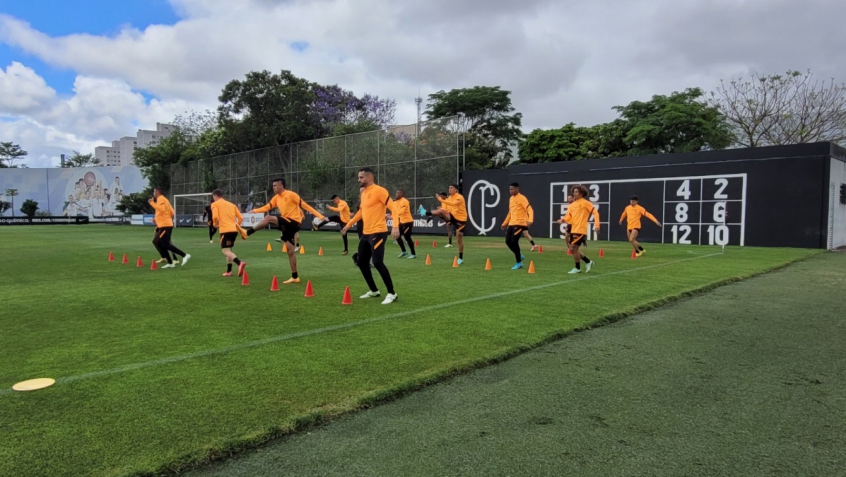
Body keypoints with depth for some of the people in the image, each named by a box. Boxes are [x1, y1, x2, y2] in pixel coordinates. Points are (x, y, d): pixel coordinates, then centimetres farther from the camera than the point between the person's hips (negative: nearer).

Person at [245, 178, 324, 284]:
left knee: (268, 218, -22)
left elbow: (304, 205, -9)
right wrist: (255, 210, 0)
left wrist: (319, 216, -12)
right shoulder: (276, 198, 14)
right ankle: (295, 277, 12)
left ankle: (247, 232, -16)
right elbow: (267, 207, 13)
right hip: (287, 224, 8)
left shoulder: (291, 194, -8)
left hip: (293, 222, -8)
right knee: (290, 249, 8)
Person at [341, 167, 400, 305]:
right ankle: (374, 291, 26)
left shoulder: (379, 190, -11)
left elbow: (393, 208, -18)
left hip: (378, 233, -9)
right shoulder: (363, 193, 15)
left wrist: (395, 226, -30)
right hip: (366, 233, 10)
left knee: (377, 262, -16)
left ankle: (392, 293, -3)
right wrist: (348, 225, 33)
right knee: (361, 262, 12)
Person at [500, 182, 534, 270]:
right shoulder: (511, 199, 15)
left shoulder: (522, 198, -11)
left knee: (514, 241, -13)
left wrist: (530, 220, -35)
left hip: (520, 223, -8)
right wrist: (505, 223, 27)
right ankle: (519, 256, 23)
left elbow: (530, 210, -19)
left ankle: (518, 263, 2)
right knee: (508, 241, 1)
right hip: (511, 223, 8)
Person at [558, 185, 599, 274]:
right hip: (573, 230, 8)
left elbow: (595, 212, -8)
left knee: (574, 248, -9)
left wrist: (597, 225, -17)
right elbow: (569, 216, 11)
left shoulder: (585, 203, -7)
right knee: (573, 249, 10)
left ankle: (577, 268, 6)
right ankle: (588, 262, 27)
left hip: (580, 230, -8)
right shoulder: (572, 204, 13)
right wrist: (563, 219, -11)